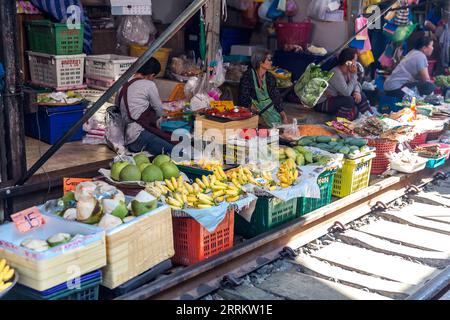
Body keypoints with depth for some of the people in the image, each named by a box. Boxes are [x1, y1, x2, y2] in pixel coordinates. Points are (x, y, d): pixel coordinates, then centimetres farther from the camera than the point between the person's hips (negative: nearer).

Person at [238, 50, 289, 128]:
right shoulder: (248, 76, -6)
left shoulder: (270, 78, 10)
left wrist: (283, 114, -9)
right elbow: (243, 99, -12)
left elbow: (276, 98, 7)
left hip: (268, 106, 5)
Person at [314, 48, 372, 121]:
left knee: (360, 94, 1)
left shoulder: (348, 71, -3)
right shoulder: (336, 73, -28)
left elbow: (356, 84, 7)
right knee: (349, 100, -30)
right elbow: (347, 92, -31)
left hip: (337, 97, 9)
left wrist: (357, 91, -16)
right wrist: (354, 74, -26)